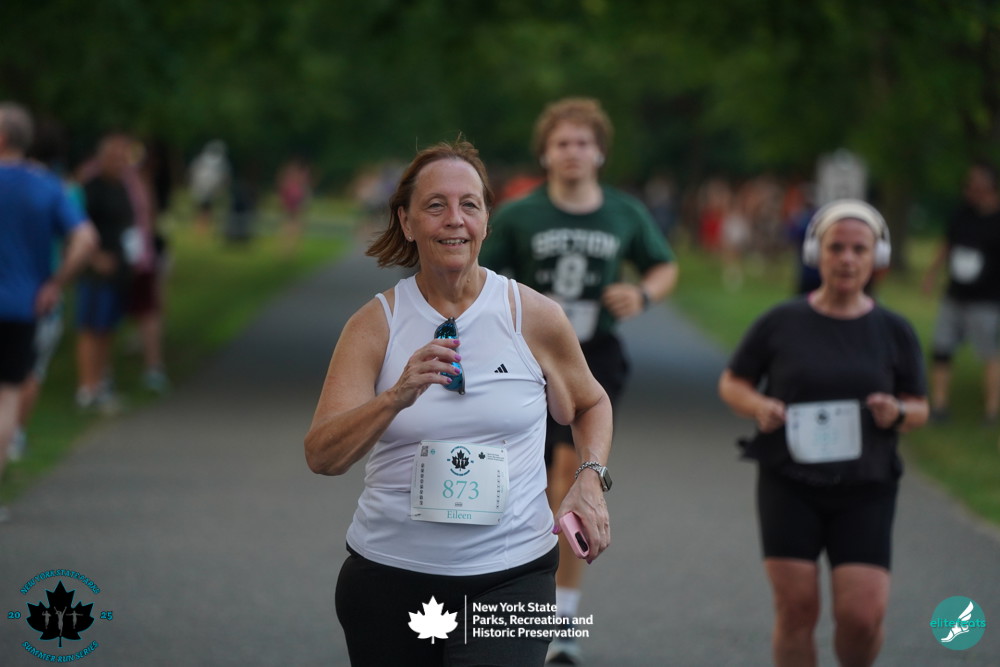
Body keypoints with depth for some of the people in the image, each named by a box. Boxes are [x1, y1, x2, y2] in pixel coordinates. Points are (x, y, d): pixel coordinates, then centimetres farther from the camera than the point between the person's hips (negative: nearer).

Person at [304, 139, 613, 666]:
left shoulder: (534, 316, 0)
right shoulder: (375, 325, -1)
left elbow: (590, 404, 18)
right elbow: (321, 457, -11)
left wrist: (590, 478, -1)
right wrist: (398, 397, -27)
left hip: (510, 576, -1)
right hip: (388, 575, 2)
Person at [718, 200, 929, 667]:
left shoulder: (894, 332, 4)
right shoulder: (781, 324, 1)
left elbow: (920, 408, 11)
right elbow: (731, 382, 10)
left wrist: (897, 414, -12)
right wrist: (758, 407, -11)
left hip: (865, 491, 0)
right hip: (789, 484, 0)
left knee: (863, 615, -9)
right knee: (796, 610, -3)